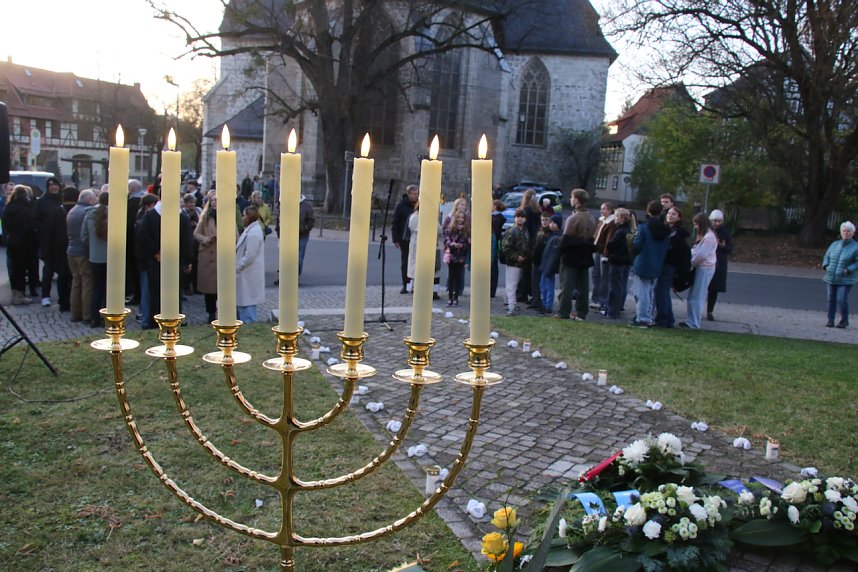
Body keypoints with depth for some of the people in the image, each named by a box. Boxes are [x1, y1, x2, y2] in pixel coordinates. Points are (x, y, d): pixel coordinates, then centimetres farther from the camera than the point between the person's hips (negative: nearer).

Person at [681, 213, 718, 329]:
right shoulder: (703, 235, 16)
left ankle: (693, 323, -1)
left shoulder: (709, 237, -16)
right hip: (700, 268, 9)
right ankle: (691, 320, 14)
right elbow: (696, 250, 15)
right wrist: (691, 262, 1)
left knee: (696, 297, -6)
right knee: (693, 296, 10)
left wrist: (690, 263, -6)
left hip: (705, 269, -9)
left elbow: (701, 255, -17)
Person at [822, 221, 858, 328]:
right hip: (830, 278, 4)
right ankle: (830, 320, 13)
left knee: (842, 299, -11)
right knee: (831, 299, 5)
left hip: (845, 280, -4)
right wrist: (826, 266, 2)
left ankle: (844, 320, 8)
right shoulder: (835, 244, 9)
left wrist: (849, 269, -18)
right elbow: (827, 256, 19)